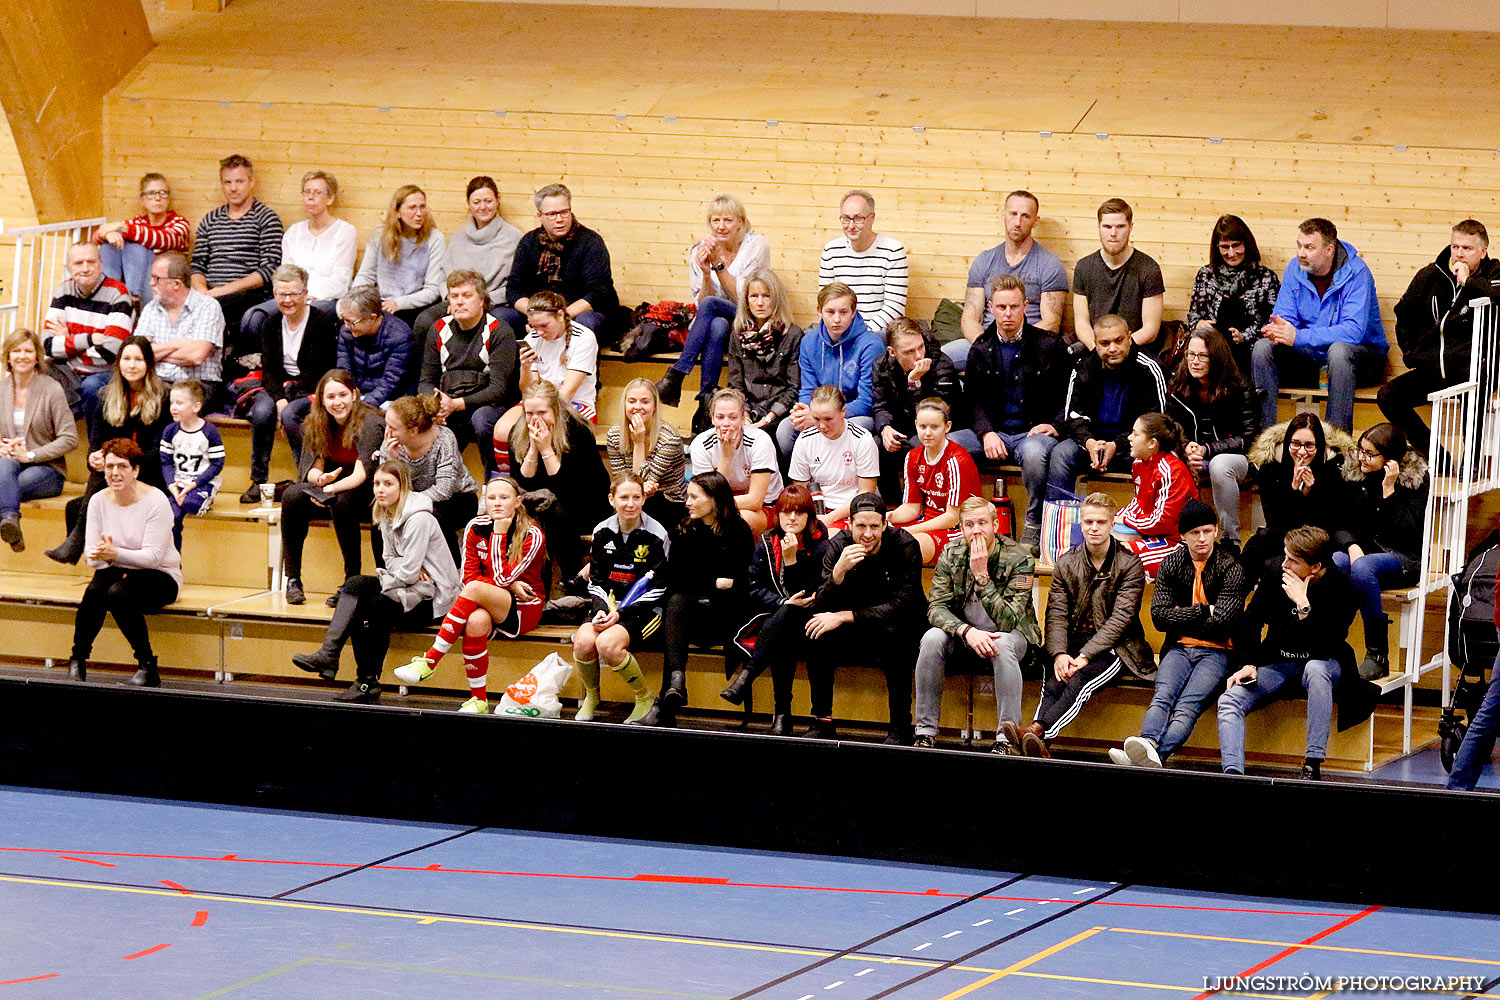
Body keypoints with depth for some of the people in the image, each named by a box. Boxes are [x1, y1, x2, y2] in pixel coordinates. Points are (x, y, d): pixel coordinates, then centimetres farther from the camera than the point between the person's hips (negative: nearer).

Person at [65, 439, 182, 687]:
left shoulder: (155, 501, -14)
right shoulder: (99, 501, 1)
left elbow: (153, 556, -21)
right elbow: (90, 553, 1)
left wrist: (116, 554, -35)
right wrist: (103, 556, -23)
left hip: (160, 575, -4)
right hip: (116, 571, 4)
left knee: (118, 593, -34)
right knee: (94, 591, -31)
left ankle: (148, 668, -23)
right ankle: (77, 659, -13)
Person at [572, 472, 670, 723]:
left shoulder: (655, 535, -6)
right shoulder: (602, 532, 8)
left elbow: (658, 589, -8)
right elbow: (596, 580, 11)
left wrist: (621, 614, -16)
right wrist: (601, 610, -10)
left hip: (644, 611, -4)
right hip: (609, 607, 4)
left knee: (607, 644, -32)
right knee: (583, 641, -27)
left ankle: (645, 698, -8)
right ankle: (591, 697, 1)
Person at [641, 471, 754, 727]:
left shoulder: (739, 533, 2)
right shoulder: (685, 532, 11)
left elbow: (742, 583, -2)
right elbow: (674, 580, 4)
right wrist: (715, 583, -5)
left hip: (726, 617, -3)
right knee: (675, 602, -31)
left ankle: (665, 704, -39)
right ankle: (676, 678, -51)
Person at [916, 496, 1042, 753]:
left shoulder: (1019, 560, -18)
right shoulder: (951, 555, -7)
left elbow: (1007, 621, -27)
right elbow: (936, 607, -13)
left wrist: (981, 575, -32)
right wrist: (968, 631, -32)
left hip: (1013, 634, -3)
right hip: (963, 637, 3)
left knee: (1002, 644, -38)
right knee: (932, 638, -28)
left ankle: (1008, 737, -34)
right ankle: (925, 732, -23)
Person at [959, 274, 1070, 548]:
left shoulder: (1049, 344, 0)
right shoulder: (981, 348, 10)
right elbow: (973, 399, 12)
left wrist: (1054, 425, -12)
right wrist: (986, 432, -6)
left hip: (1033, 432, -4)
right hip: (994, 431, 4)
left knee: (1034, 452, -41)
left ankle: (1034, 526, -21)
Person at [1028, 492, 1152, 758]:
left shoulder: (1130, 565, -1)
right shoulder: (1066, 563, 11)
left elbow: (1120, 619, -10)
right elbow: (1056, 614, 3)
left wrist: (1085, 656, -20)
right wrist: (1059, 654, -17)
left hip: (1114, 646, -3)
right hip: (1073, 641, 3)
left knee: (1081, 679, -34)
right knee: (1054, 681, -30)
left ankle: (1037, 730, -55)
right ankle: (1041, 745, -52)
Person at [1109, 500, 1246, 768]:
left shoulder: (1231, 569, 2)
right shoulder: (1171, 565, 13)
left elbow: (1221, 622, -8)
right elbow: (1159, 617, 4)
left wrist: (1182, 617, 2)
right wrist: (1202, 611, -5)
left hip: (1216, 652, -4)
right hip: (1179, 648, 4)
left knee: (1188, 705, -30)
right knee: (1163, 696, -28)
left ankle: (1157, 754, -57)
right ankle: (1148, 744, -56)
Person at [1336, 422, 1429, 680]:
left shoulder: (1416, 478, -6)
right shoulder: (1358, 476, 7)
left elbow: (1406, 531, -14)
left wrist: (1389, 490, -20)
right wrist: (1352, 546, -12)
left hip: (1403, 559, -4)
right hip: (1364, 550, 4)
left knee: (1362, 568, -37)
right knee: (1330, 563, -31)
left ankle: (1378, 656, -32)